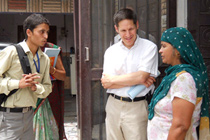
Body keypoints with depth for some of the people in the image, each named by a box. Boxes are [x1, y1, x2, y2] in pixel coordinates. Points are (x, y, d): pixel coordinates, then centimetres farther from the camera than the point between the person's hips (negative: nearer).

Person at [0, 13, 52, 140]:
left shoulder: (45, 59, 10)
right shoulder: (11, 52, -10)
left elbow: (48, 87, 13)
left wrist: (36, 87, -8)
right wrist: (18, 83, -21)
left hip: (29, 115, 6)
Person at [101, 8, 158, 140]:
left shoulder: (149, 47, -3)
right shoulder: (111, 51, 7)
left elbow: (142, 76, -15)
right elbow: (106, 83, -2)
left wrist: (113, 79, -6)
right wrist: (137, 81, -11)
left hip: (137, 107, -3)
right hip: (114, 105, 3)